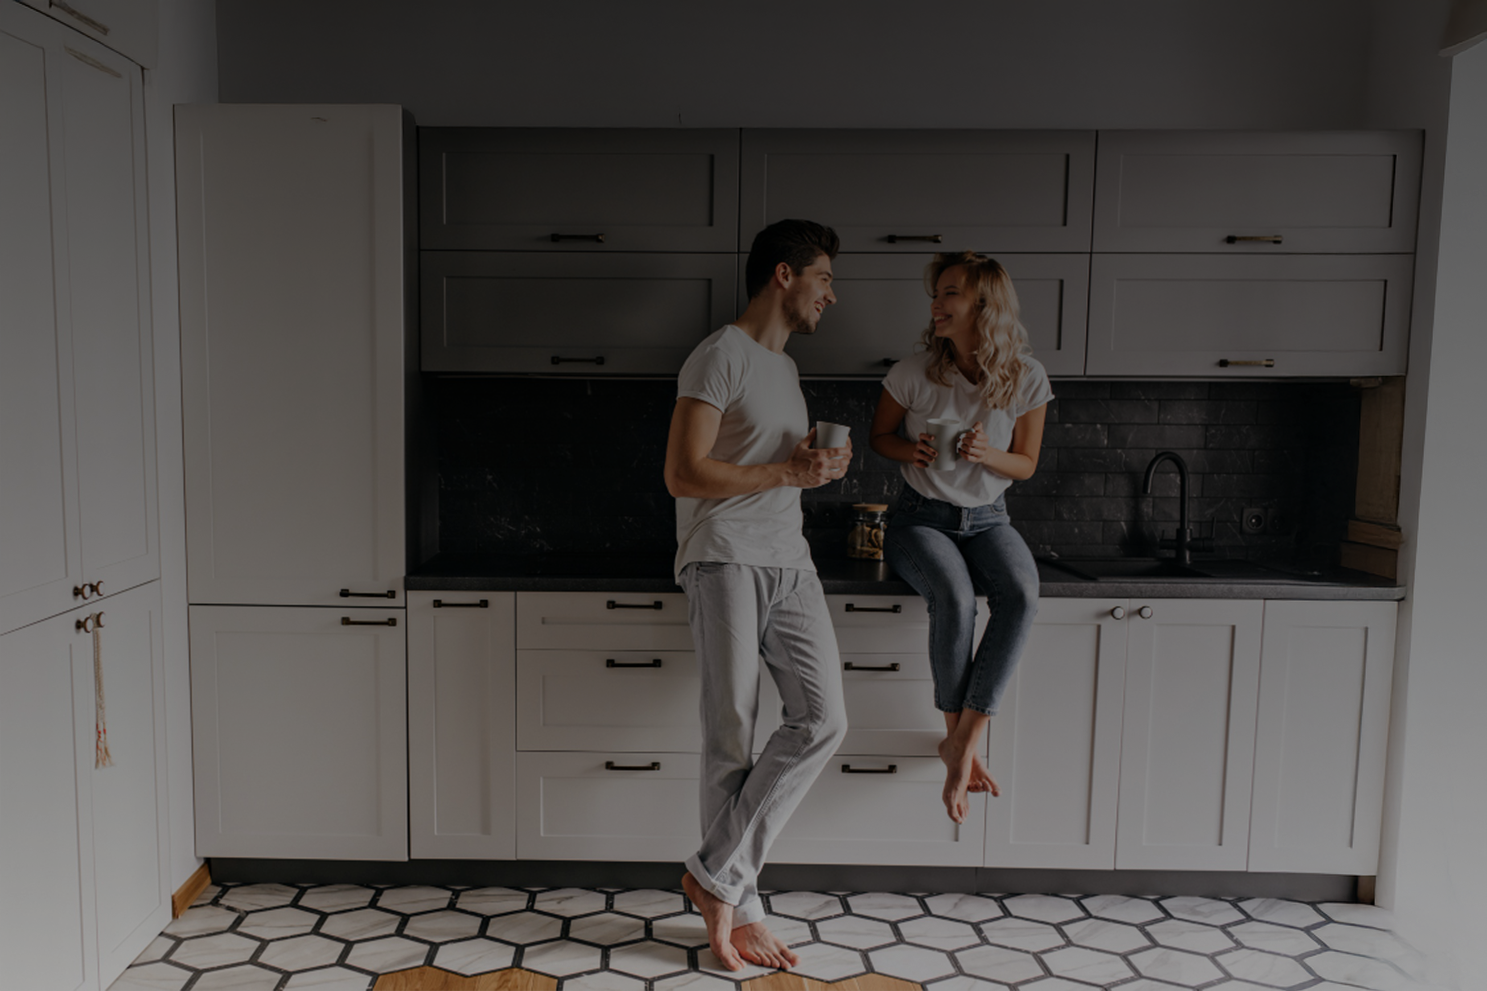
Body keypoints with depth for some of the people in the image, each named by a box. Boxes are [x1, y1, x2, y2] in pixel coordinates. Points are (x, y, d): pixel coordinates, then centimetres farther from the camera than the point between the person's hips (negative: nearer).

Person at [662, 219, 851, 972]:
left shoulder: (785, 367, 22)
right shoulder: (721, 356, -6)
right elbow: (684, 475, -14)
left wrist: (823, 467, 11)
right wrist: (787, 472, -12)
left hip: (788, 562, 8)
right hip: (725, 561, -8)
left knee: (823, 719, -6)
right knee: (731, 738, -3)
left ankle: (717, 878, 3)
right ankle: (740, 905, 11)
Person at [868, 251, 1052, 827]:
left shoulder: (1025, 377, -5)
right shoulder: (915, 372, -8)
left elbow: (1026, 464, 4)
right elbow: (879, 436, 8)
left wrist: (987, 454, -18)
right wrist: (912, 449, -15)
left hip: (986, 519, 2)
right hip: (921, 517, -1)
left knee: (1022, 595, -30)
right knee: (954, 597, -33)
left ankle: (962, 740, -22)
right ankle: (962, 741, -13)